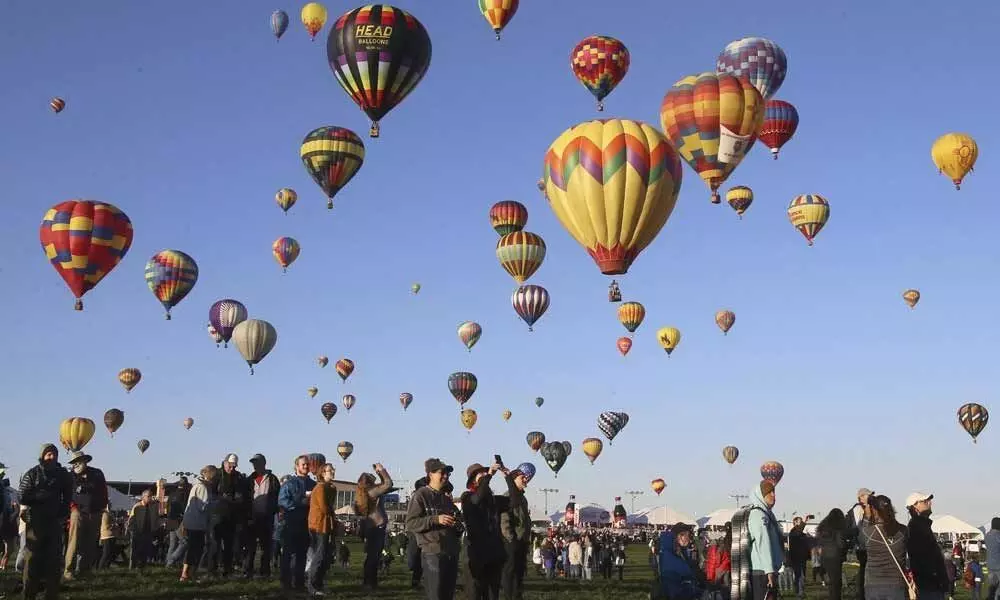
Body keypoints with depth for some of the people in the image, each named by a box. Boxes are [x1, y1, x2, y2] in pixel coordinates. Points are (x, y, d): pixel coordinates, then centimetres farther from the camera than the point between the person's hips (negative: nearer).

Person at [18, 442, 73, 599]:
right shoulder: (32, 474, 1)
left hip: (55, 522, 3)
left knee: (54, 559, 2)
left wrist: (64, 514, 0)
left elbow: (67, 498, 13)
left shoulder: (63, 475, 9)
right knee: (33, 558, -3)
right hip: (35, 522, -3)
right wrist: (48, 495, -12)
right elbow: (24, 496, -9)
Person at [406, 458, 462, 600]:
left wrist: (457, 526, 7)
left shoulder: (447, 499, 20)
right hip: (433, 554, -7)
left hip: (452, 553, 7)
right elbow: (411, 523, -12)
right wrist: (436, 519, -20)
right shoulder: (420, 495, -3)